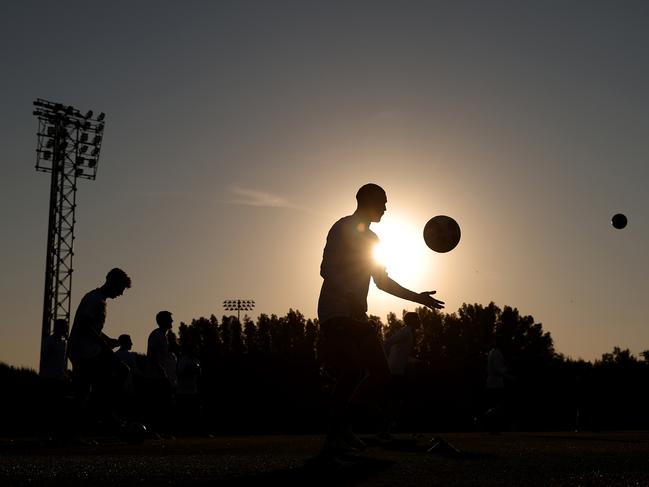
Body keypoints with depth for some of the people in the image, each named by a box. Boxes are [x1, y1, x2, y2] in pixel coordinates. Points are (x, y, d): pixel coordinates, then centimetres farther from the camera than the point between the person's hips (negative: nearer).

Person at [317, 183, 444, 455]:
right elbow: (326, 269, -16)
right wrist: (349, 296, -32)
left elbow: (382, 282, 29)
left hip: (356, 315, 9)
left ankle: (342, 424, 12)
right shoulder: (343, 229, -4)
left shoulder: (371, 239, 22)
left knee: (381, 373, 1)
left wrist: (418, 298, 25)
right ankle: (333, 438, -15)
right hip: (335, 313, -9)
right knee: (353, 369, -23)